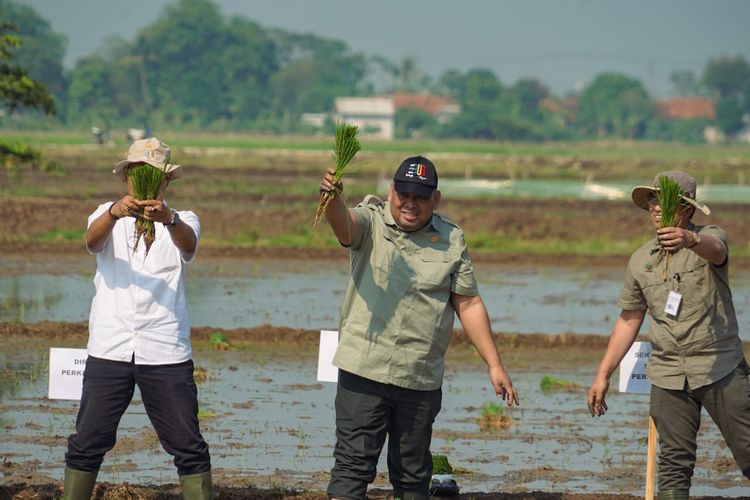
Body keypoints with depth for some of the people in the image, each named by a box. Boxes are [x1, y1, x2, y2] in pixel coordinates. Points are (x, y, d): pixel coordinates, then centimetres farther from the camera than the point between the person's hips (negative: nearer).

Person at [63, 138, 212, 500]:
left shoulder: (183, 222, 7)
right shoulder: (107, 216, 10)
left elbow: (188, 245, -17)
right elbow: (92, 241, -14)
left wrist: (168, 219, -41)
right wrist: (115, 212, -36)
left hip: (166, 352, -1)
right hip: (109, 348, 1)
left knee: (188, 446, 0)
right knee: (87, 443, 2)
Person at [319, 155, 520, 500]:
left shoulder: (451, 240, 7)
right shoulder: (370, 223, 0)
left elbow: (469, 305, 9)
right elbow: (344, 224, -23)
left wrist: (495, 366, 5)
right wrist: (333, 199, -47)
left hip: (422, 379, 3)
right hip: (364, 368, -3)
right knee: (352, 463, -6)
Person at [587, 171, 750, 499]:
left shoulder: (709, 239, -5)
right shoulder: (640, 260, 9)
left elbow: (715, 249, -32)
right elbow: (629, 321, 17)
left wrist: (689, 239, -55)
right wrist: (603, 375, 14)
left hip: (721, 368, -4)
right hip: (668, 375, 4)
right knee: (674, 465, 0)